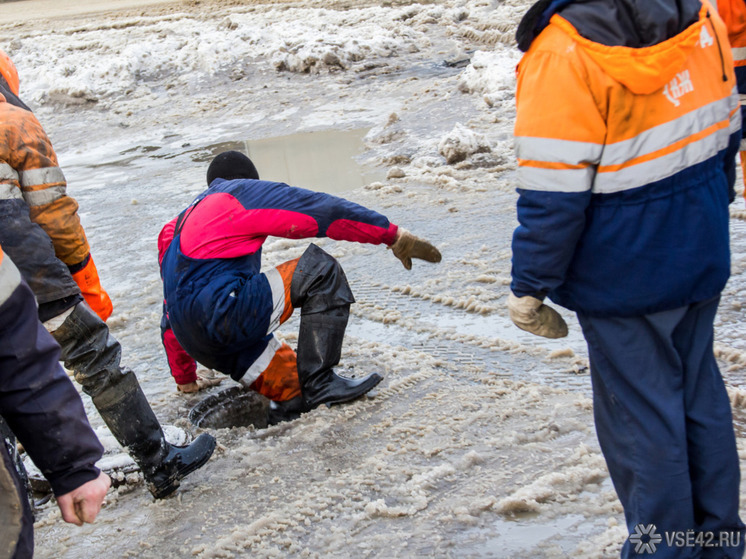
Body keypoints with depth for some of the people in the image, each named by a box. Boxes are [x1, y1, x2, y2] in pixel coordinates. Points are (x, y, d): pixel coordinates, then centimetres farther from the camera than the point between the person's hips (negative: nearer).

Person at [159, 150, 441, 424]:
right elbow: (325, 211, 4)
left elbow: (171, 317, 35)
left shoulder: (177, 225, 33)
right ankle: (319, 381, -8)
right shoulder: (244, 192, 10)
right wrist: (393, 234, 8)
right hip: (224, 313, -8)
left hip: (200, 345, 8)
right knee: (319, 269, -2)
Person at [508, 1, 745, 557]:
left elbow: (553, 195, -22)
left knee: (640, 414, 8)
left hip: (625, 276, -7)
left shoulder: (563, 52, -24)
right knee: (700, 394, 21)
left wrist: (530, 287, -10)